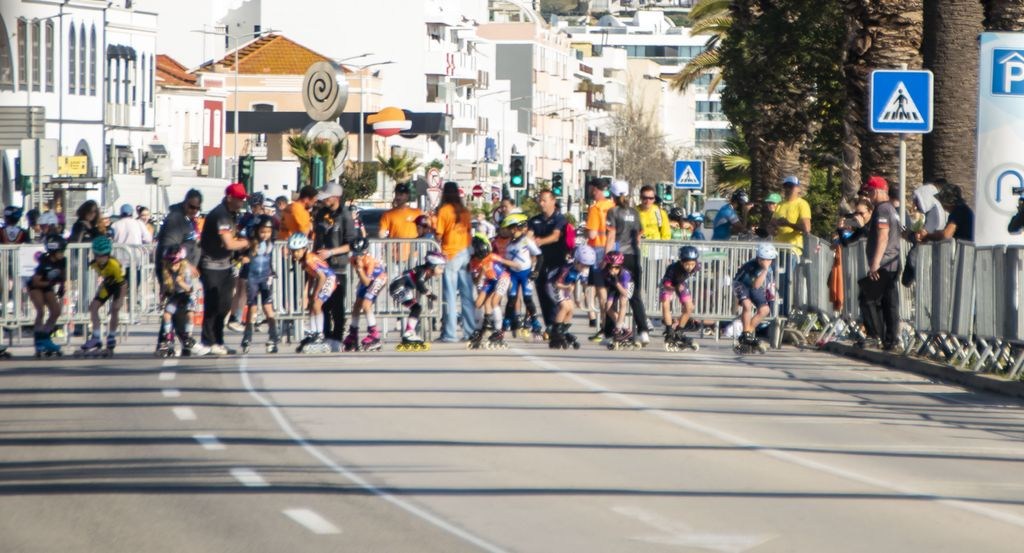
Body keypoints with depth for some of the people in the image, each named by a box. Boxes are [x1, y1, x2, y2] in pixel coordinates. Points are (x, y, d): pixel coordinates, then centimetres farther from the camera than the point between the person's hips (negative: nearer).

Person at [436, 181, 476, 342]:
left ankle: (449, 333, -6)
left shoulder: (444, 210, -7)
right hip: (466, 253, 5)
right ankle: (470, 331, 9)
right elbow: (469, 230, 11)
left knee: (450, 294, -4)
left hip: (450, 254, -5)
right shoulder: (464, 211, 9)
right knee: (467, 295, 8)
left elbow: (439, 234, -9)